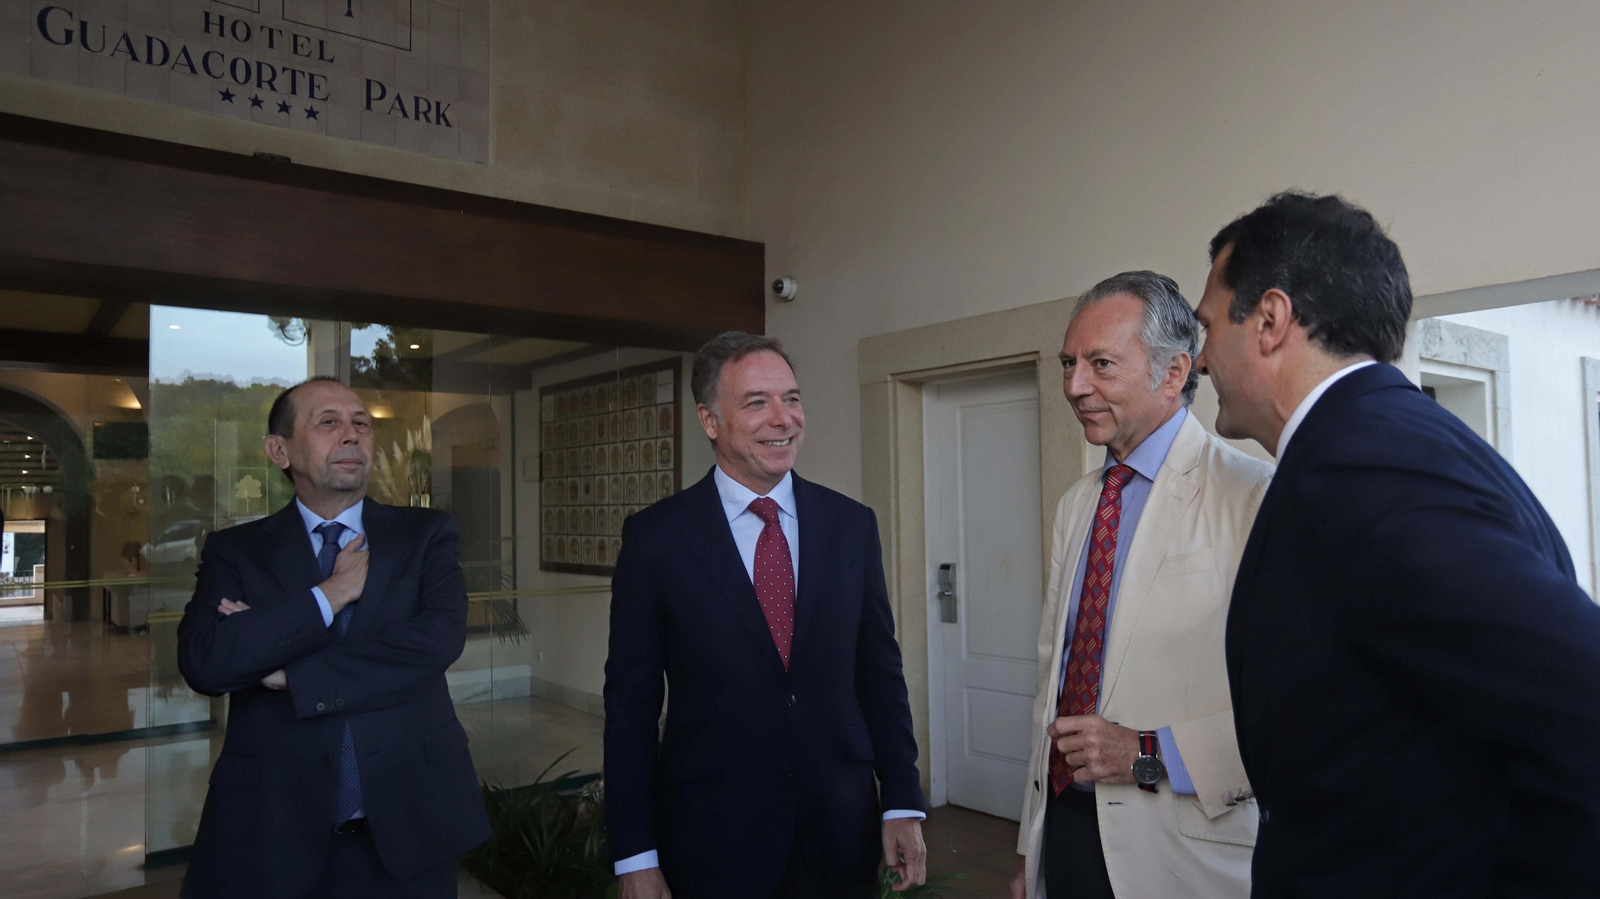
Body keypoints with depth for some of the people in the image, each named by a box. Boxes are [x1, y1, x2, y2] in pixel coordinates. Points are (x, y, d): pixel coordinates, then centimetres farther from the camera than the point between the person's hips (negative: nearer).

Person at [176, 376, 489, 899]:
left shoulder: (425, 535, 1)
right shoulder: (235, 551, 2)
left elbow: (441, 638, -14)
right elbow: (202, 663, -13)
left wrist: (289, 672, -13)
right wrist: (330, 594, -14)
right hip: (271, 831, 0)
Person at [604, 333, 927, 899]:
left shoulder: (852, 525, 0)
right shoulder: (655, 536, -8)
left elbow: (881, 672, 4)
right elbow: (630, 701, -5)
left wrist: (903, 804, 0)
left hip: (842, 835, 3)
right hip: (711, 843, -2)